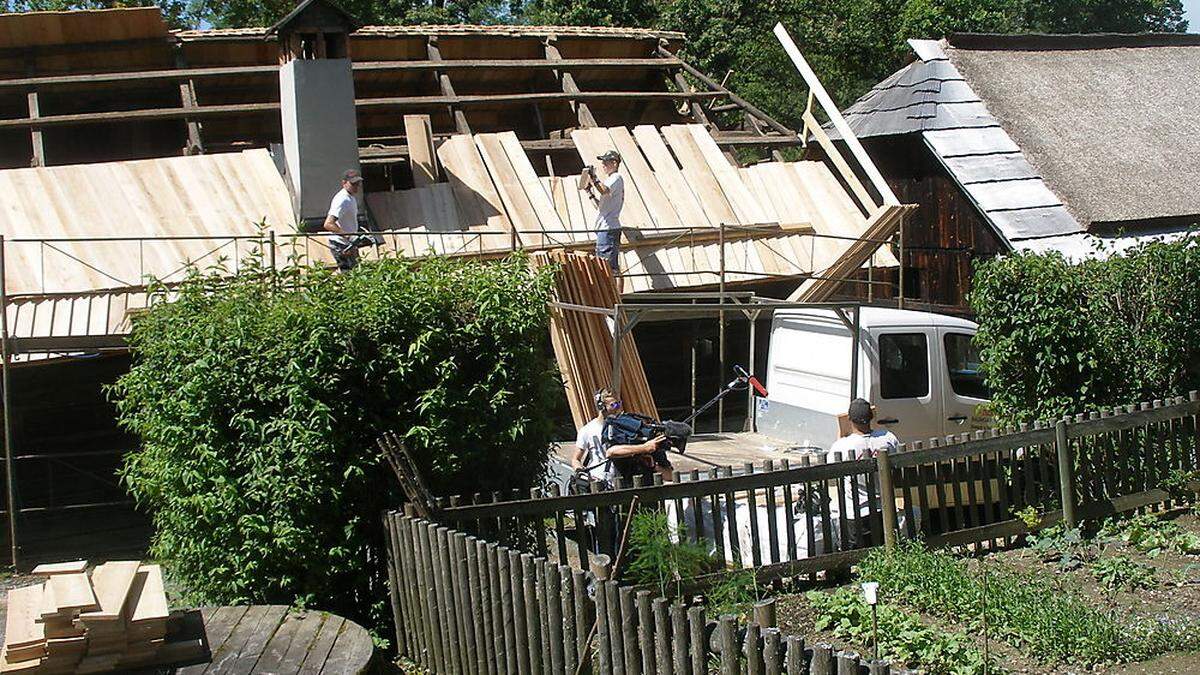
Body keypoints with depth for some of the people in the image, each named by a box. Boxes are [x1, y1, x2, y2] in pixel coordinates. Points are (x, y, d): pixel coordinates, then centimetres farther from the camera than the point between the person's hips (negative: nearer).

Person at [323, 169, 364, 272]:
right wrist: (346, 235, -42)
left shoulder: (350, 197, 8)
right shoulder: (342, 200, -24)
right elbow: (328, 224, -34)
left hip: (348, 243, 10)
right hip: (341, 245, -10)